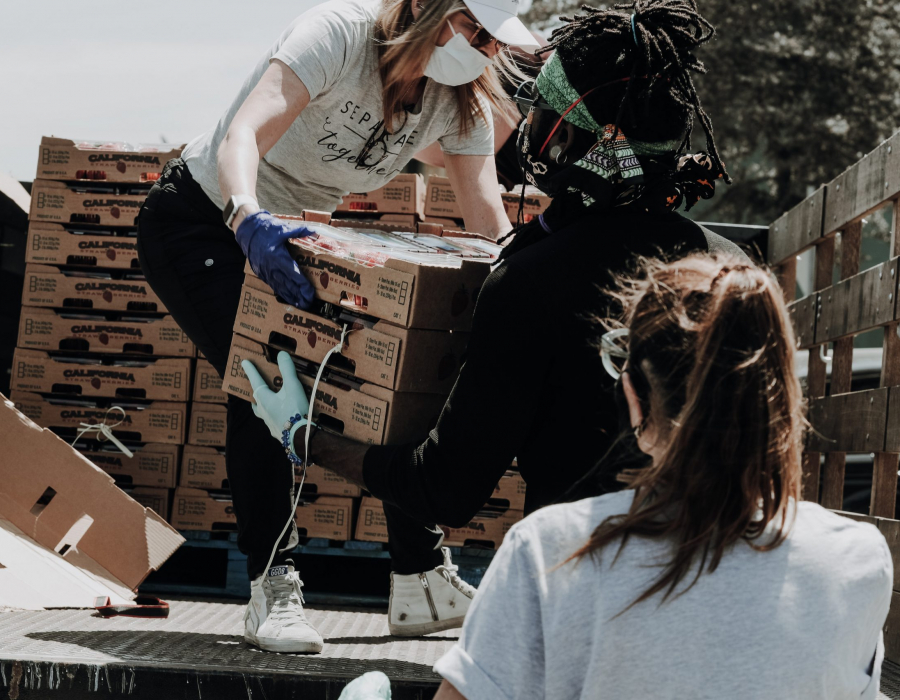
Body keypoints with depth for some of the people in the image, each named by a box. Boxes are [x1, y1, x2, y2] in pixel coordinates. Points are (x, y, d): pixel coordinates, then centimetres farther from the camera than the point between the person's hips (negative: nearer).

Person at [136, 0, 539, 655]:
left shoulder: (462, 101, -10)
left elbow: (490, 220, -14)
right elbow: (242, 135, -43)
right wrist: (248, 218, -62)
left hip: (292, 233, 7)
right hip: (201, 221, -7)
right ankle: (272, 588, -18)